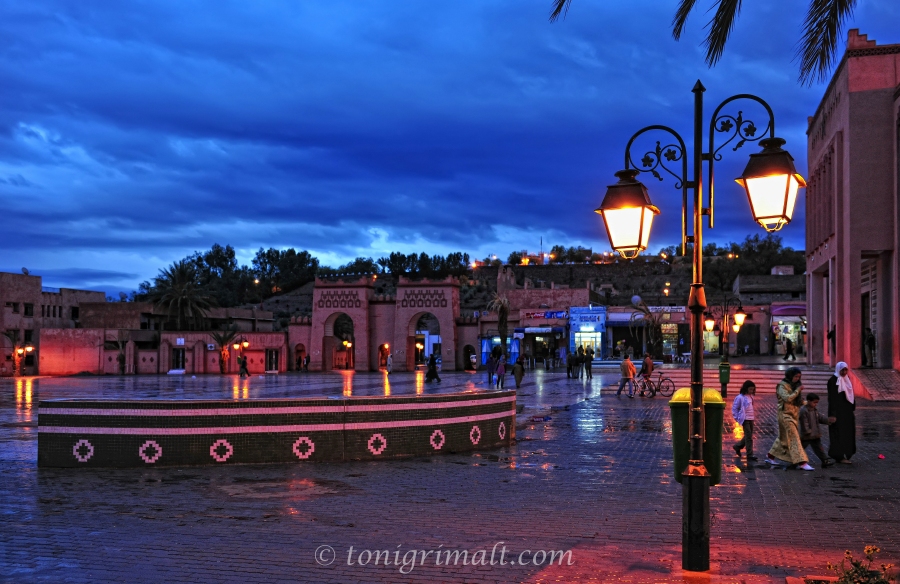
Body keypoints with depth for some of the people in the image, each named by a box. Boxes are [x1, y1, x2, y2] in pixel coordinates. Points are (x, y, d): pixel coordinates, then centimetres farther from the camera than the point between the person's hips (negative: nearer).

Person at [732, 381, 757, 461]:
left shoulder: (750, 396, 9)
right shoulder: (740, 397, -13)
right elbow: (734, 408, -8)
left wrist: (753, 415, 11)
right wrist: (737, 418, -9)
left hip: (751, 419, 8)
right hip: (745, 419, -8)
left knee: (749, 436, 14)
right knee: (749, 437, -7)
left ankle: (737, 446, 33)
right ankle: (750, 455, -3)